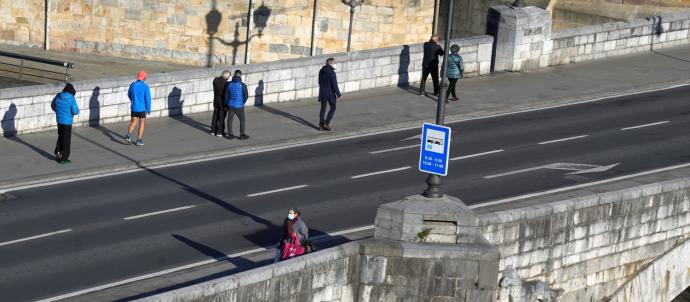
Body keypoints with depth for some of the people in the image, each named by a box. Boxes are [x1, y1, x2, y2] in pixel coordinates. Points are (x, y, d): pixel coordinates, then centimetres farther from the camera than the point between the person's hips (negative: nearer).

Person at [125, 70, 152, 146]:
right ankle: (139, 140, 11)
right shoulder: (145, 87, -16)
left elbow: (129, 94, 11)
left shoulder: (132, 85, -5)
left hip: (134, 107, 3)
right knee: (142, 123, 11)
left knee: (133, 122, 13)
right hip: (142, 108, -3)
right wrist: (148, 109, -1)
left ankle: (129, 135, -11)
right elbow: (148, 99, -13)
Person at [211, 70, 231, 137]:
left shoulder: (215, 80, -4)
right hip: (222, 102, -6)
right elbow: (225, 94, -21)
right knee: (221, 117, 5)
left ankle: (213, 130, 22)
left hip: (216, 101, 6)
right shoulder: (225, 83, -23)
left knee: (215, 116, 17)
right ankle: (219, 132, 11)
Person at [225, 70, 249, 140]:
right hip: (239, 106, -2)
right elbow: (246, 96, -7)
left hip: (230, 105, 2)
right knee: (242, 120, 13)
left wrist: (226, 104, 13)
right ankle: (242, 135, 16)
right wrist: (243, 102, 14)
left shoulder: (229, 84, -6)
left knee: (230, 120, 12)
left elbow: (226, 95, -2)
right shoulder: (242, 85, -14)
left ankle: (230, 134, 15)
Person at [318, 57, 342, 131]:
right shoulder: (331, 73, -20)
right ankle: (327, 123, 2)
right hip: (330, 93, -6)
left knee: (323, 109, 13)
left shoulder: (321, 71, 3)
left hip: (322, 93, 6)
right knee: (333, 108, 10)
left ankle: (321, 125, 15)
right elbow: (334, 85, -19)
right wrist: (338, 94, -10)